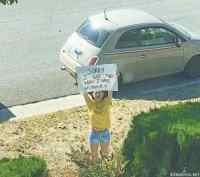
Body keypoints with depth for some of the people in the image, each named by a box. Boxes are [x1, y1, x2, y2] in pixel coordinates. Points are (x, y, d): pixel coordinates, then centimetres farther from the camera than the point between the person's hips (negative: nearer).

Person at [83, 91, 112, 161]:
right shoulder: (91, 103, -13)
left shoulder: (107, 102, -12)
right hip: (93, 133, -1)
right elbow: (85, 93, -24)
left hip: (105, 132, 1)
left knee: (105, 154, 21)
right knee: (94, 156, 15)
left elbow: (110, 92, -25)